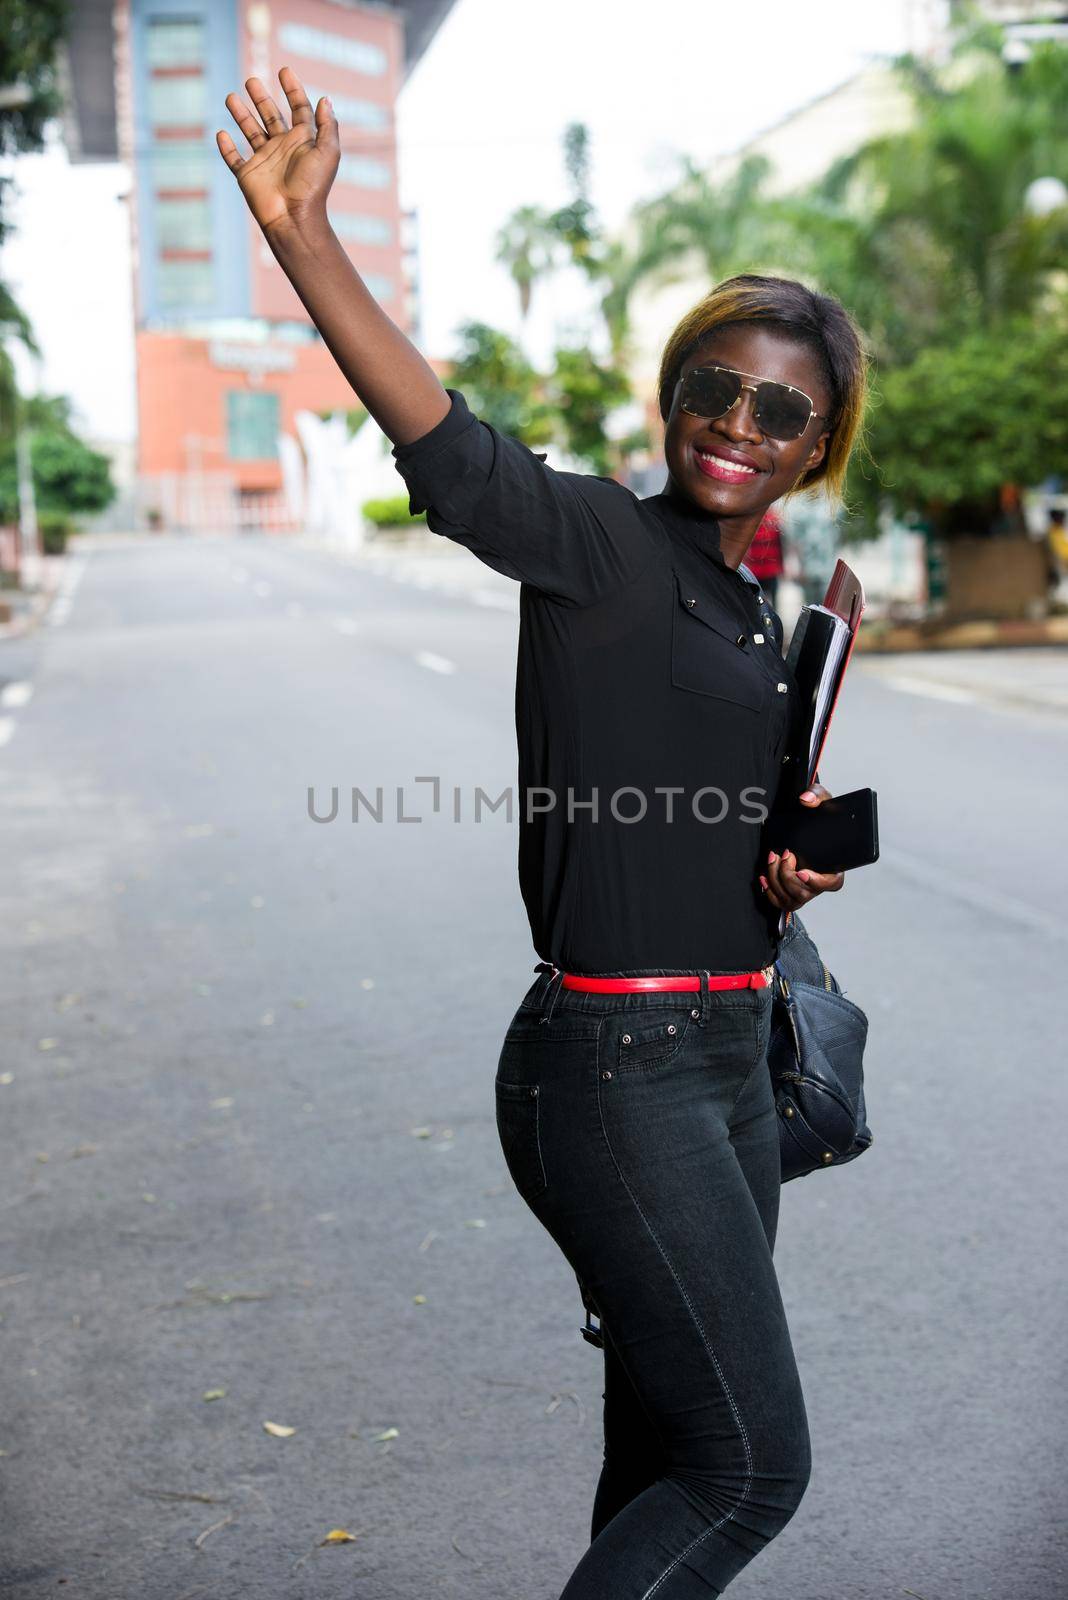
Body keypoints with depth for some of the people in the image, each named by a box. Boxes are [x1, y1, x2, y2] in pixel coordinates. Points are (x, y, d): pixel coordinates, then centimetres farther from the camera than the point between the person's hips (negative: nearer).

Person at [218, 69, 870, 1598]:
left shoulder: (752, 611, 15)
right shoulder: (602, 545, -9)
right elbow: (449, 450, -29)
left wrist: (791, 870, 5)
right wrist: (303, 235, -43)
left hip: (719, 1059, 8)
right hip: (617, 1069, -8)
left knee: (668, 1459, 16)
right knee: (752, 1466, -4)